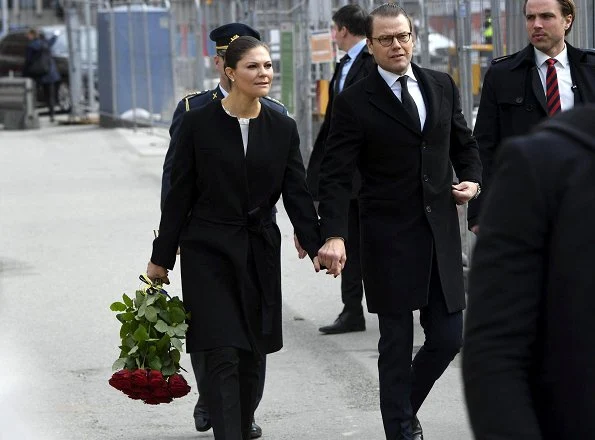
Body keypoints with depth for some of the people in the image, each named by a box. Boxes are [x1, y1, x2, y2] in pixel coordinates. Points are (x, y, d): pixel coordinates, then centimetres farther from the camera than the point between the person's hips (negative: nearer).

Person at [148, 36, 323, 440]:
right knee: (224, 357, -11)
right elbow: (180, 194, -1)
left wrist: (317, 247, -10)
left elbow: (297, 194, 3)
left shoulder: (283, 129, 3)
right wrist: (161, 258, 1)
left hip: (260, 253, 4)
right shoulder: (198, 124, -6)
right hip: (209, 253, -3)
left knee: (251, 356, 9)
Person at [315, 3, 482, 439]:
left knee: (448, 336, 6)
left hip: (441, 233, 4)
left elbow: (465, 144, 20)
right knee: (397, 343, 3)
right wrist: (334, 235, -23)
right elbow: (336, 176, -11)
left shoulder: (442, 86, 8)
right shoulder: (354, 102, -6)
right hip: (389, 238, -4)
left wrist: (472, 179, -1)